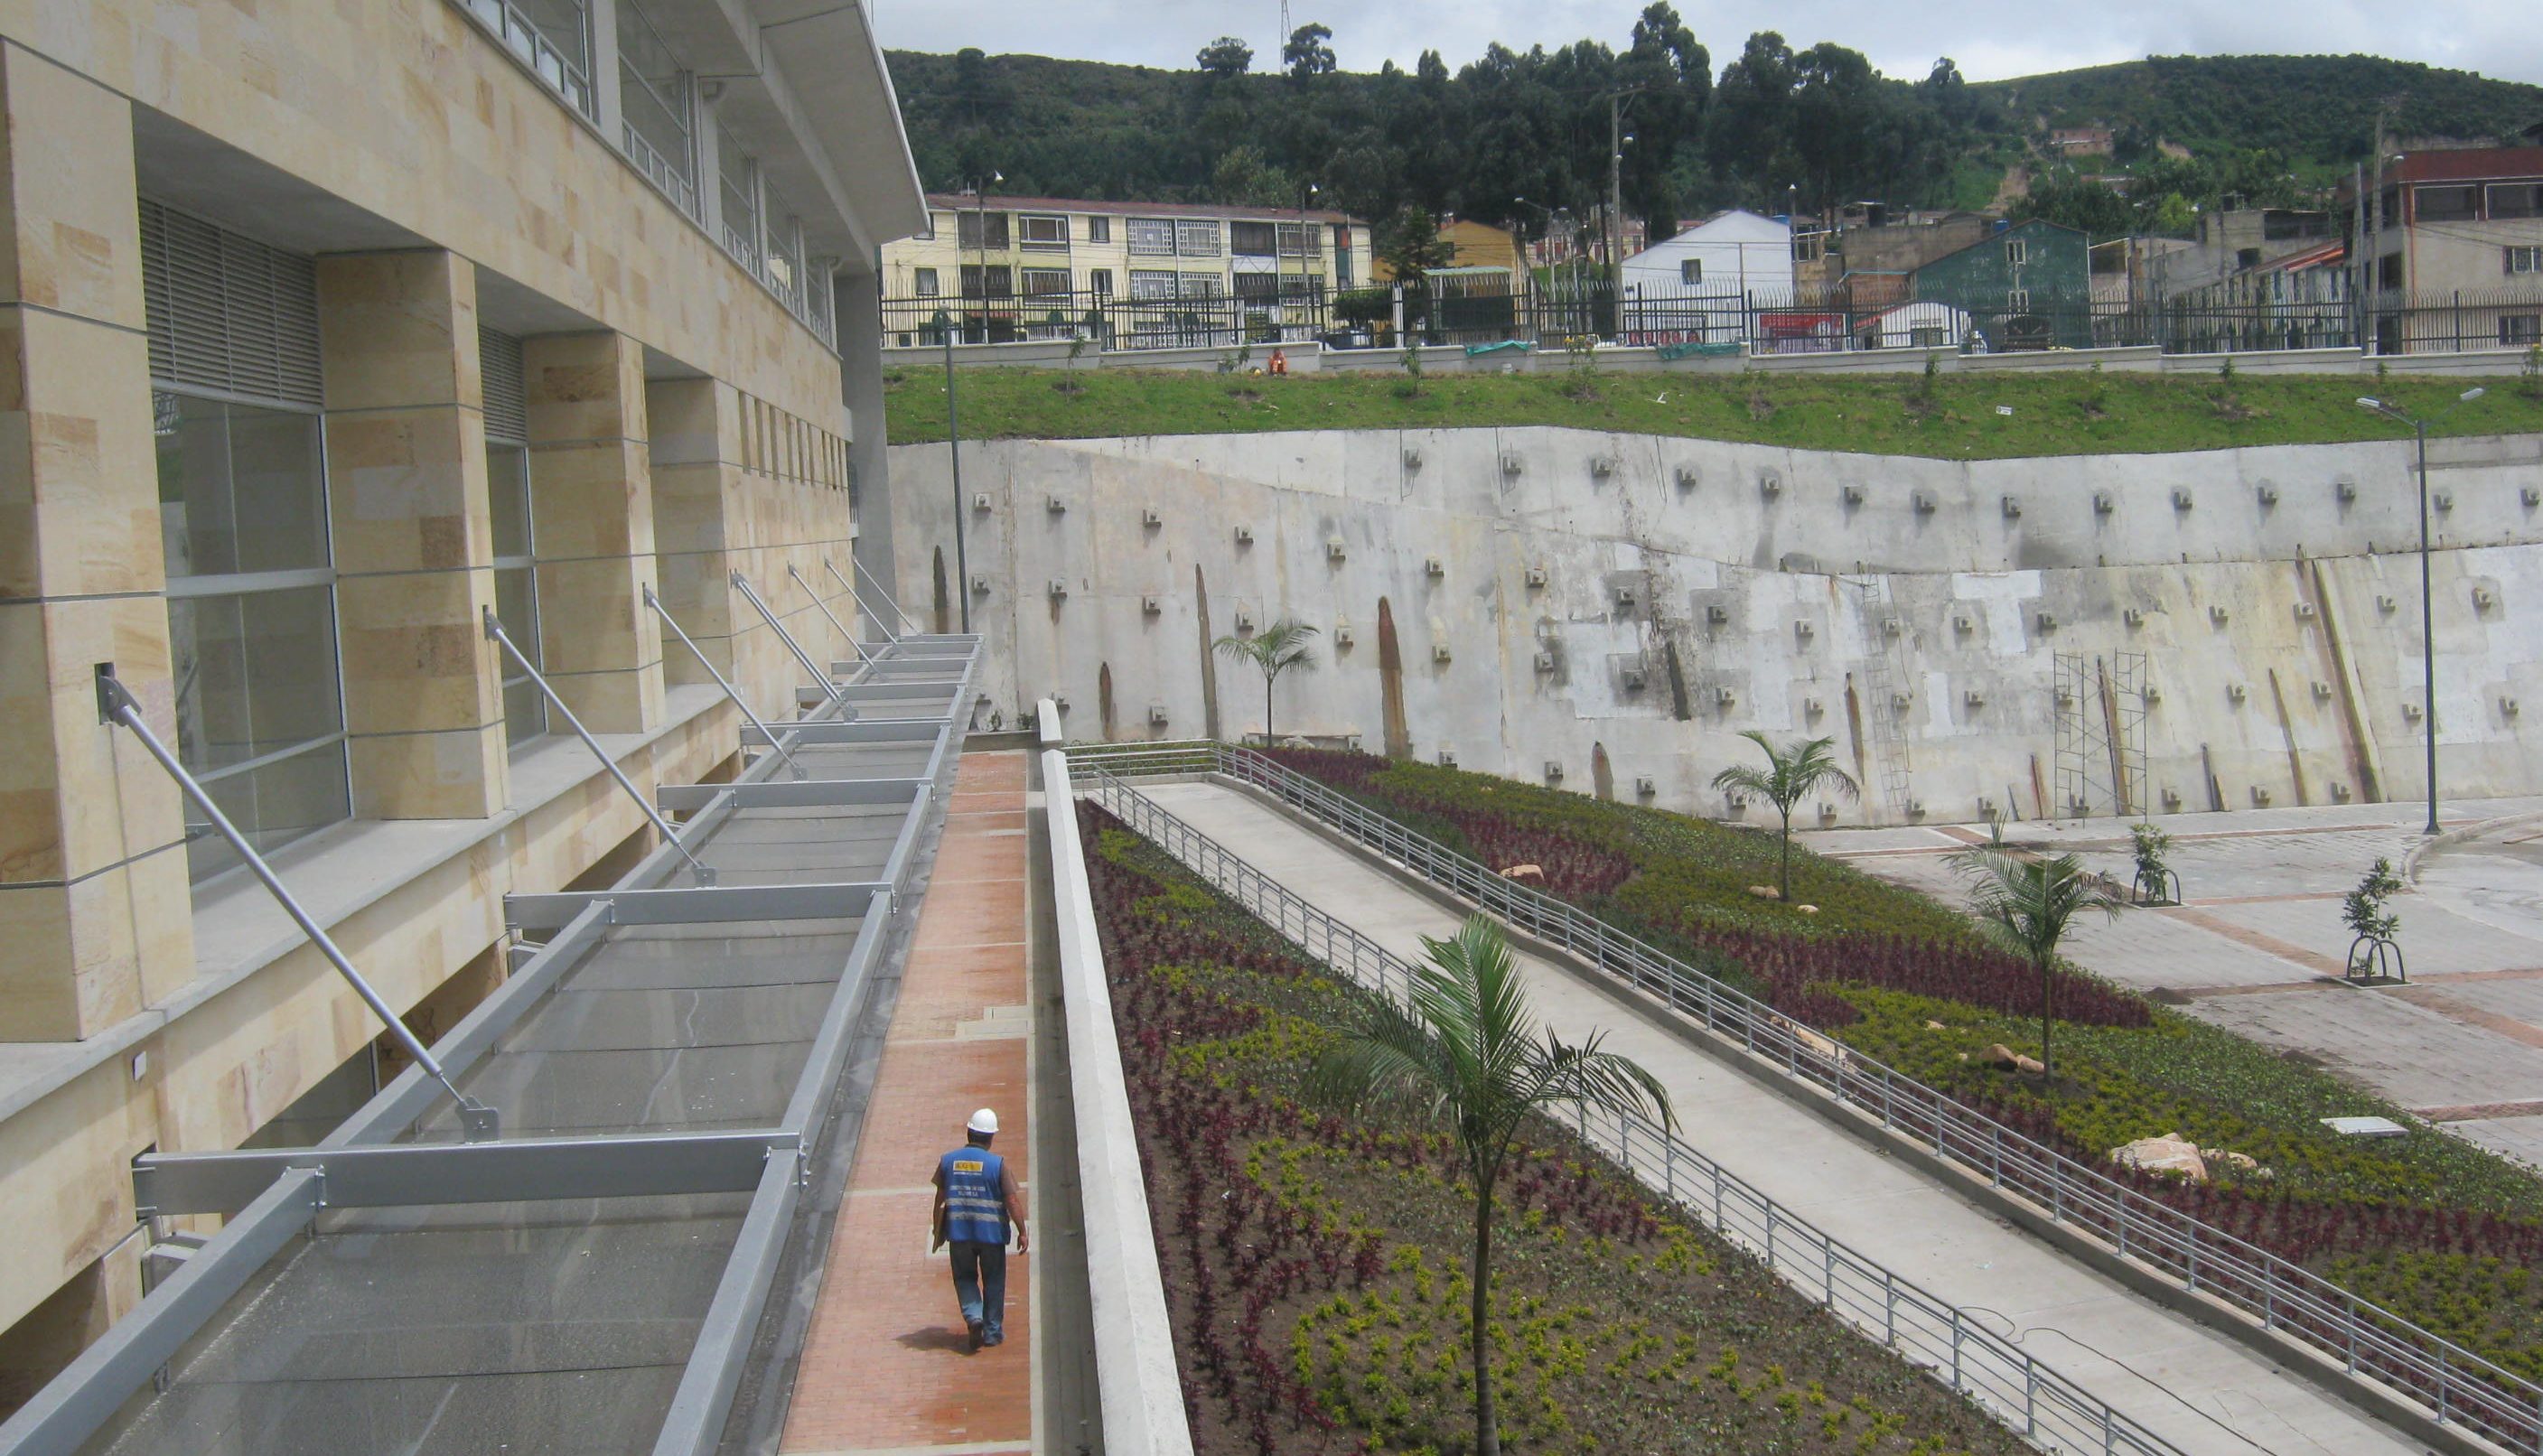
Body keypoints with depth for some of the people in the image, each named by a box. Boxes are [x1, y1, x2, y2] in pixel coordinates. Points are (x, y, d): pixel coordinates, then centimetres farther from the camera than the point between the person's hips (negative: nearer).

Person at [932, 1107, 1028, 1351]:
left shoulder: (947, 1161, -1)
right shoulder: (999, 1164, -10)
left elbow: (940, 1200, 5)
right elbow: (1013, 1200, -12)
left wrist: (938, 1232, 15)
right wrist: (1022, 1231, -3)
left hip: (958, 1232, 2)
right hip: (991, 1231, -2)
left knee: (965, 1278, 15)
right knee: (993, 1281, 12)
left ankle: (974, 1317, -8)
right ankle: (993, 1331, 16)